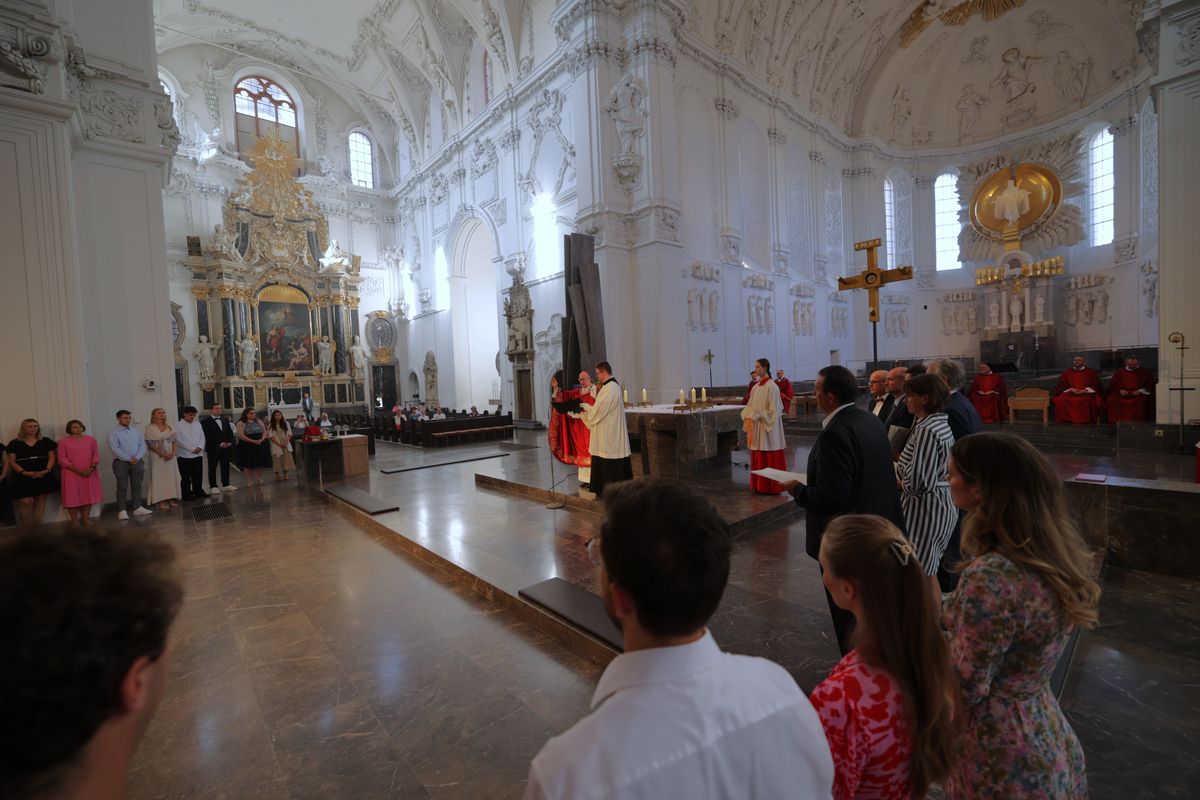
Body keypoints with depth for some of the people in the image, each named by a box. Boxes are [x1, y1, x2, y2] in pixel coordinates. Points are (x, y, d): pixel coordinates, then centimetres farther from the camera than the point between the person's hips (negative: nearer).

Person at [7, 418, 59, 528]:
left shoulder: (46, 441, 9)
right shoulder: (15, 443, 5)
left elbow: (52, 457, 7)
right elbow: (12, 461, 1)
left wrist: (47, 470, -10)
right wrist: (24, 472, -15)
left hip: (43, 476, 2)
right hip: (23, 477, -1)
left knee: (40, 500, 3)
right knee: (26, 502, -10)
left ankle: (37, 526, 9)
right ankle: (27, 528, -1)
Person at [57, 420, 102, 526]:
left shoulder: (91, 439, 7)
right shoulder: (64, 441, -2)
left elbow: (96, 454, 6)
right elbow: (62, 459, -6)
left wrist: (92, 467, -10)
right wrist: (76, 470, -15)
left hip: (89, 473, 3)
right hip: (71, 474, -3)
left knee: (88, 495, 7)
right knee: (72, 496, 1)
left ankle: (86, 518, 16)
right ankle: (74, 520, 8)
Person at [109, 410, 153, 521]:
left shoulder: (136, 431, 12)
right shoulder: (113, 433, -2)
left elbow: (142, 446, 5)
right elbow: (114, 449, -11)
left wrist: (137, 458, -11)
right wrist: (129, 459, -15)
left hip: (137, 462, 4)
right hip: (121, 463, -4)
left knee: (137, 486, 7)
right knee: (122, 487, -2)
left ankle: (138, 508, 13)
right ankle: (122, 511, 2)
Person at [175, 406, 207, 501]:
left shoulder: (198, 424, 10)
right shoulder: (178, 426, -5)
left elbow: (202, 437, 9)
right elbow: (179, 440, -10)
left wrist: (200, 447, -8)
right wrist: (191, 449, -14)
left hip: (198, 454, 4)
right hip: (184, 455, -4)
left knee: (198, 476, 11)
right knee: (186, 477, 3)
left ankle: (198, 492, 23)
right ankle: (186, 495, 11)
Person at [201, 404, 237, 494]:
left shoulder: (225, 420, 16)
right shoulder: (205, 422, -3)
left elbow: (230, 433, 14)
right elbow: (207, 436, -10)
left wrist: (230, 442, -5)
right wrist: (220, 444, -16)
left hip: (226, 448, 5)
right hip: (213, 449, -5)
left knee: (225, 467, 8)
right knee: (212, 468, 1)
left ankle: (226, 485, 14)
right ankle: (213, 486, 4)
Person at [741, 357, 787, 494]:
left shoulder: (772, 387, -13)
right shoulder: (756, 386, 10)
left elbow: (773, 410, -16)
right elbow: (751, 406, 13)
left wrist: (757, 416, -17)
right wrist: (749, 416, -4)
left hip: (767, 428, -7)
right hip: (756, 428, 7)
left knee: (770, 458, 1)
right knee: (758, 458, 11)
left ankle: (772, 487, 10)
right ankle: (759, 486, 19)